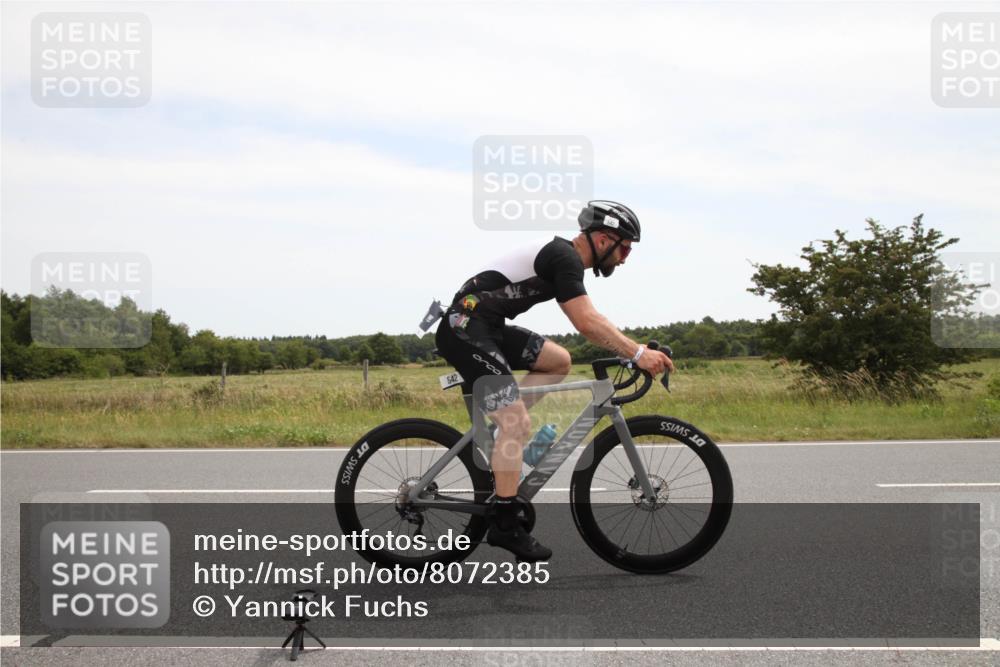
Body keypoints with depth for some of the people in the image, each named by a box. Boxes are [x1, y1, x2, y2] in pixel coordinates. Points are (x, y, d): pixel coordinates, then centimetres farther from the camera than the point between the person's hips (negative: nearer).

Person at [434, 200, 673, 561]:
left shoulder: (562, 255, 17)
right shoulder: (565, 258, -13)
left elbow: (588, 322, 22)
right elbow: (588, 324, -23)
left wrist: (632, 350, 14)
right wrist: (638, 353, -23)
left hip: (487, 327, 10)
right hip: (465, 328, -10)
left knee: (559, 361, 11)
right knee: (518, 425, -12)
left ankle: (498, 425, 8)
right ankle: (505, 526, -6)